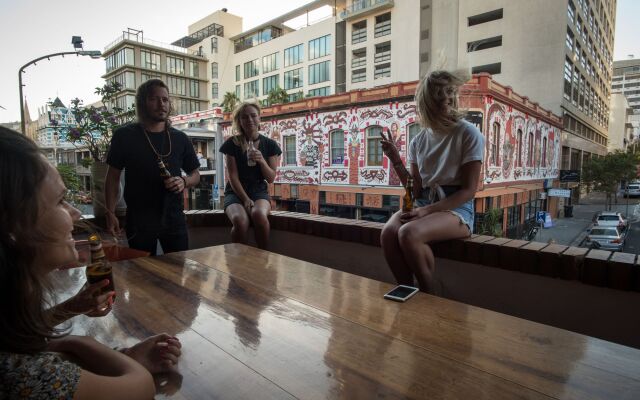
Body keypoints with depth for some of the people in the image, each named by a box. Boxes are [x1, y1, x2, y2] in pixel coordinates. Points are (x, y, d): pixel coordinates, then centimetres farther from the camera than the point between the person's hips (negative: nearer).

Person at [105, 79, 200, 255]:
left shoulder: (180, 138, 5)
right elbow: (113, 176, 2)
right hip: (139, 221, -2)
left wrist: (184, 181, -10)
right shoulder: (125, 136, -2)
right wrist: (110, 214, -5)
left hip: (174, 219, 2)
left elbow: (195, 174, 12)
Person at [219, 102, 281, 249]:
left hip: (259, 191, 1)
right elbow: (233, 176, -4)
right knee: (240, 220, -34)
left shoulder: (270, 145, 4)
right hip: (236, 192, -1)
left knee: (259, 215, -35)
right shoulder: (232, 143, -1)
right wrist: (245, 199, -17)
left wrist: (262, 161, -16)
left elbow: (271, 178, 2)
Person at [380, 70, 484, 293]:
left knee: (408, 233, -33)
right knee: (388, 233, -28)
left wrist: (427, 210, -18)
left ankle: (429, 297, -12)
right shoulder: (418, 141, 11)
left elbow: (468, 190, -7)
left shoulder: (468, 134, -2)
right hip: (423, 204, 4)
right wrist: (396, 162, -4)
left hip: (456, 207, -4)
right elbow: (416, 191, 9)